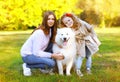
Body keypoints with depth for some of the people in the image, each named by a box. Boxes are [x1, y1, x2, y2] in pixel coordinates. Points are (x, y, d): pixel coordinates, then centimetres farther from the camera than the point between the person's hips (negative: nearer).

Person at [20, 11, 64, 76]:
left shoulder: (50, 30, -1)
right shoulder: (39, 33, -26)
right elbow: (36, 52, -25)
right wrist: (52, 55, -24)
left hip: (37, 52, 8)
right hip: (27, 55, -8)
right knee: (51, 63, -24)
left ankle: (44, 68, 3)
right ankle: (27, 66, -5)